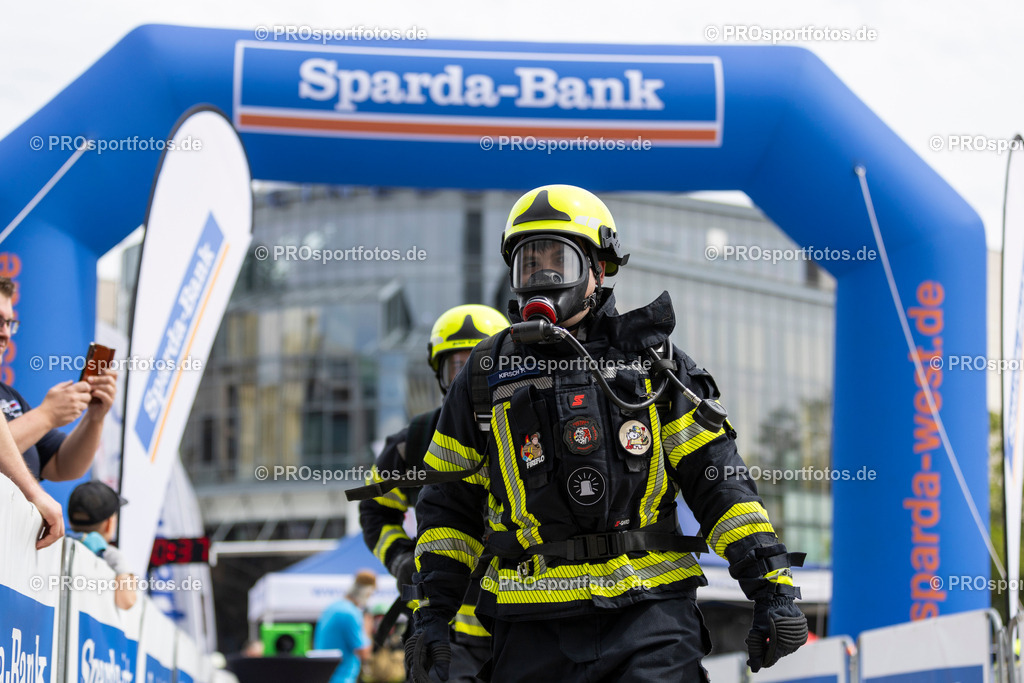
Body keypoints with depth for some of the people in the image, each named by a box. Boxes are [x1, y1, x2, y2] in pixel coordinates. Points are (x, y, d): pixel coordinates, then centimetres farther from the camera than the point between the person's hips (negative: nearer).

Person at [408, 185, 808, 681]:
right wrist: (433, 610, 9)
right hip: (534, 630, 2)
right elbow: (449, 502, 17)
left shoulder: (648, 360, 9)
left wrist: (771, 585, -1)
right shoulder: (487, 376, 12)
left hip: (649, 615, -2)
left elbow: (718, 480, 6)